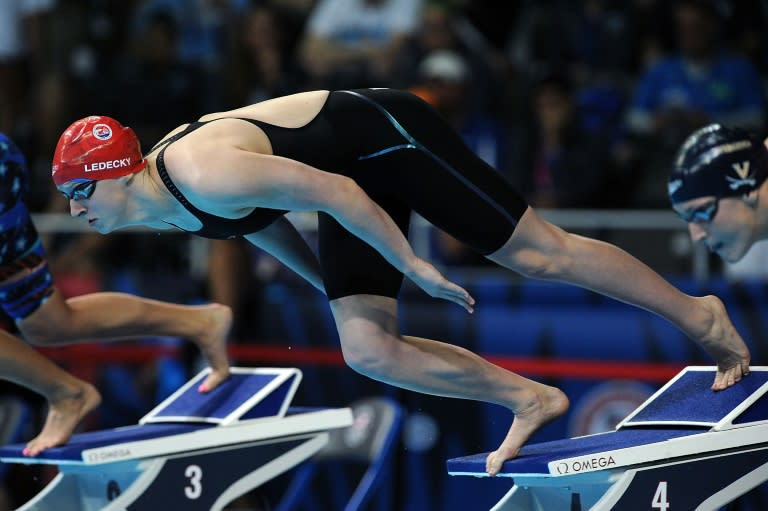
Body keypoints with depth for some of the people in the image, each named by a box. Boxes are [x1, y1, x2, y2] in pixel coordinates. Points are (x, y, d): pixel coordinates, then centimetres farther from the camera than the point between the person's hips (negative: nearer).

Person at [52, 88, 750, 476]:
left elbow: (328, 191, -30)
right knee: (367, 350, -2)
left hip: (385, 136, -9)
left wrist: (415, 268, -23)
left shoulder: (202, 173, -31)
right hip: (359, 175, 9)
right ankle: (529, 400, 10)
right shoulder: (167, 206, 0)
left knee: (541, 254, -3)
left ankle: (700, 317, 11)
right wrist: (329, 283, 23)